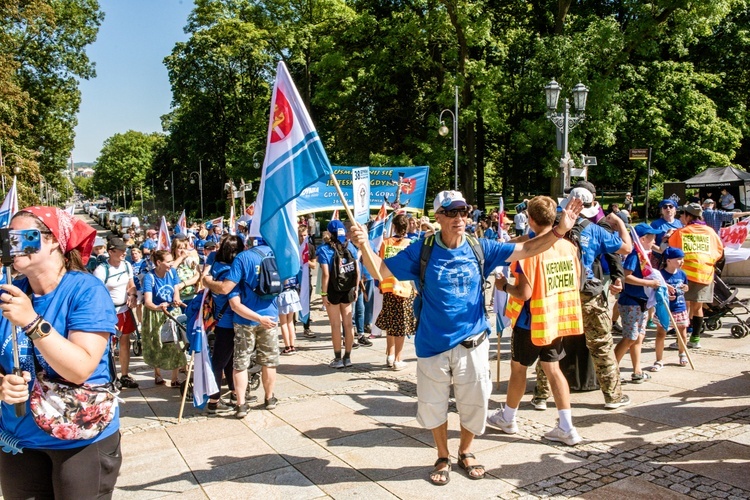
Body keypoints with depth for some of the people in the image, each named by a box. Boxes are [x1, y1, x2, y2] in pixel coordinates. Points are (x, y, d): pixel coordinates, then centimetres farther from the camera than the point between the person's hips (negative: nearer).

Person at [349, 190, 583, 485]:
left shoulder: (480, 248, -2)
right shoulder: (422, 250, -8)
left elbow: (526, 250, 0)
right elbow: (381, 270, -8)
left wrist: (559, 231, -12)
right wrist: (364, 246, -26)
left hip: (472, 343, 2)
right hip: (433, 344, -1)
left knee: (474, 403, 14)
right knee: (433, 405, 13)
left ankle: (465, 452, 41)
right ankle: (443, 457, 37)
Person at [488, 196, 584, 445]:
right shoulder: (569, 246, -1)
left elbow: (524, 293, -23)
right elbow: (575, 283, 9)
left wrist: (504, 285, -5)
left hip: (532, 320, -5)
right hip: (558, 318, 6)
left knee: (518, 367, 12)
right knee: (553, 369, 14)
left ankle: (507, 418, 30)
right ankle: (566, 427, 12)